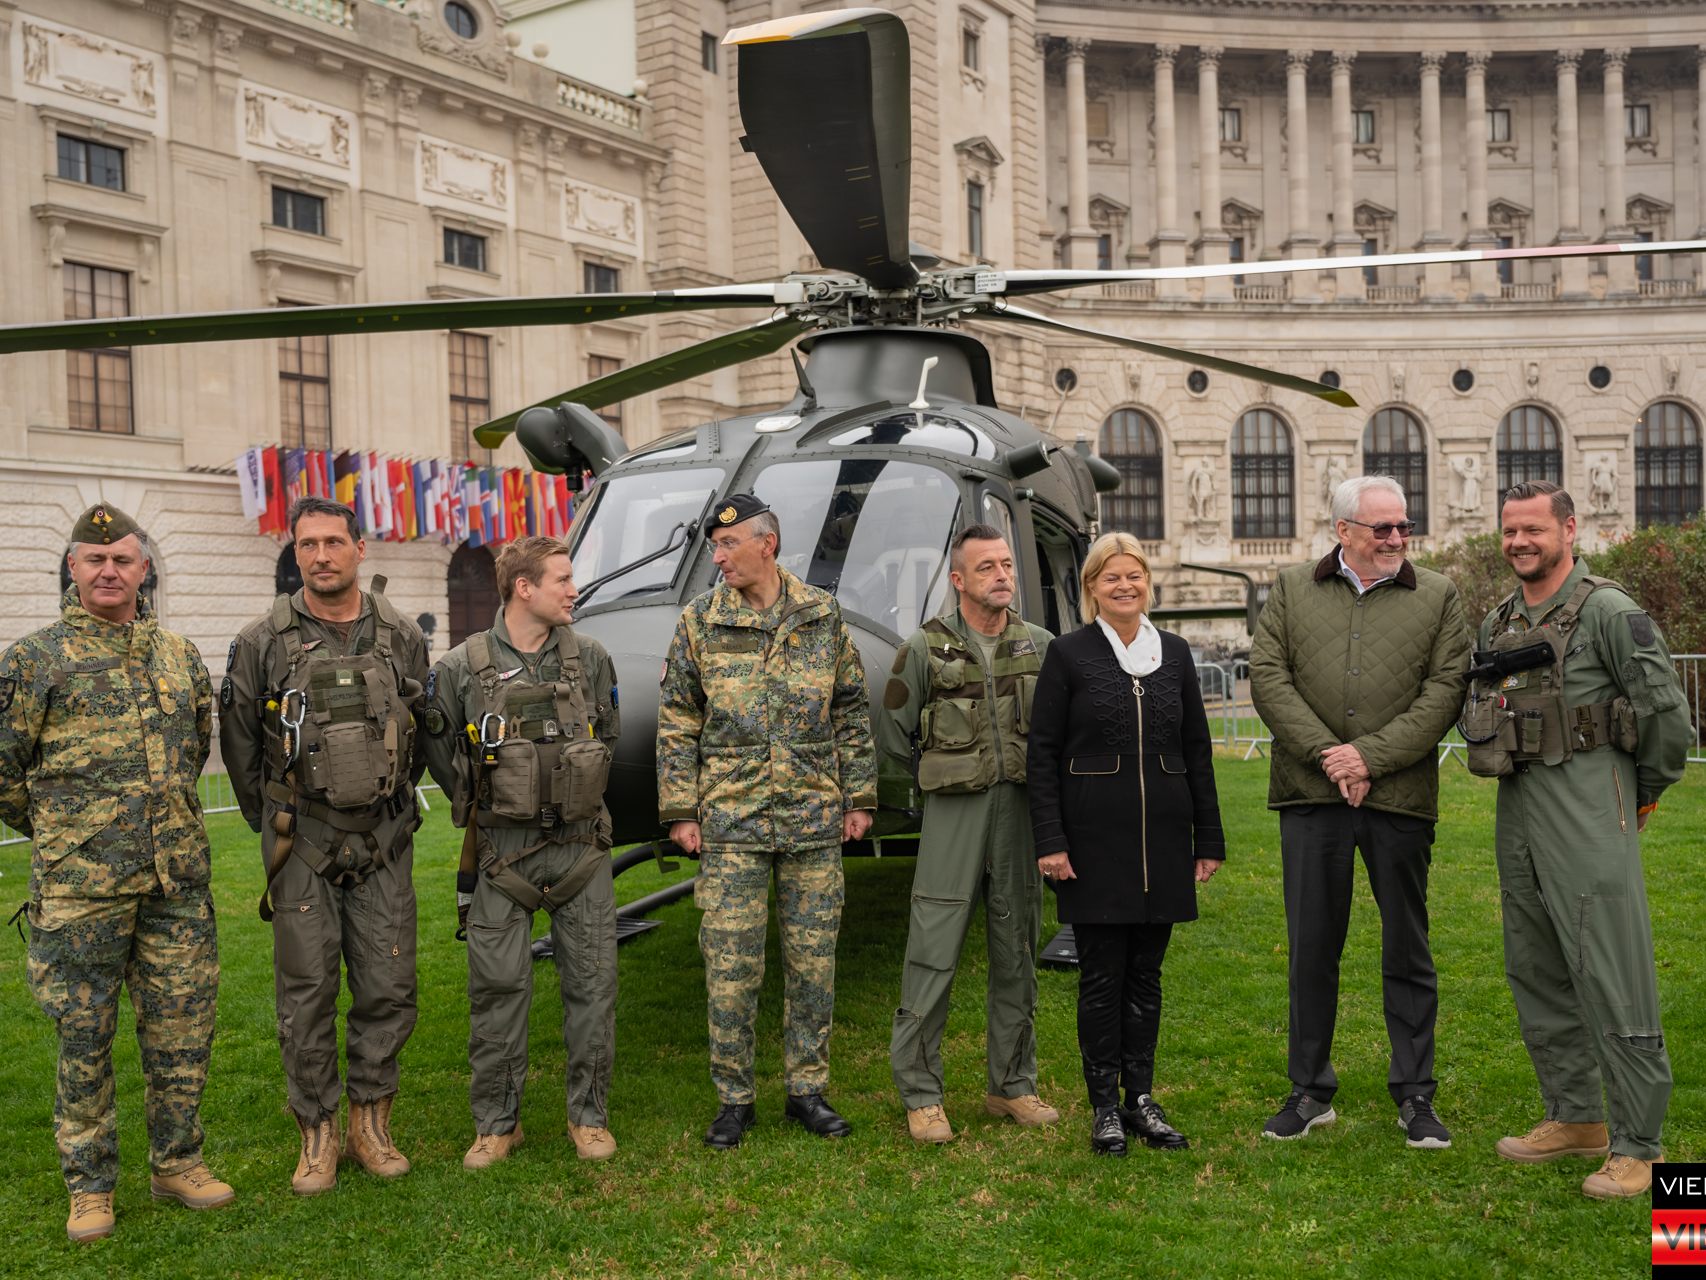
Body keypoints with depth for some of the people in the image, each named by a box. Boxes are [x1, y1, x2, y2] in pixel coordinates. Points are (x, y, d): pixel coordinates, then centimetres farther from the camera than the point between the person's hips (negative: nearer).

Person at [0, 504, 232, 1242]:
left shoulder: (180, 656, 10)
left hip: (177, 879, 4)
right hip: (80, 886, -3)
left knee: (183, 1027, 9)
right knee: (84, 1036, 6)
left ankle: (176, 1161, 25)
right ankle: (90, 1185, 20)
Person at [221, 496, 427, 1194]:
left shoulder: (402, 638, 4)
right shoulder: (263, 641, -3)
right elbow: (238, 743, 6)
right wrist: (272, 823, 11)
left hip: (384, 841, 2)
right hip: (302, 844, -2)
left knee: (389, 986, 5)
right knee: (307, 991, 3)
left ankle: (371, 1119, 21)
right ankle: (317, 1130, 17)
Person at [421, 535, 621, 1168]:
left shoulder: (589, 657, 2)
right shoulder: (461, 667, -6)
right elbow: (438, 744, 9)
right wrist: (478, 806, 10)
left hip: (580, 846, 2)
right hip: (502, 851, -2)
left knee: (592, 982, 5)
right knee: (498, 986, 3)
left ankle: (589, 1115, 19)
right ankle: (496, 1122, 18)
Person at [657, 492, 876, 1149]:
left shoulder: (822, 616, 4)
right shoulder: (700, 620, 2)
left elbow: (852, 713, 9)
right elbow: (677, 724, 3)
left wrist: (858, 797, 5)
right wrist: (679, 811, -1)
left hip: (814, 820, 1)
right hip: (730, 821, -1)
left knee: (813, 960, 8)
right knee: (730, 964, 1)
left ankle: (808, 1090, 21)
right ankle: (734, 1099, 15)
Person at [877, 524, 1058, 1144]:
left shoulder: (1040, 645, 5)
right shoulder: (925, 648, -4)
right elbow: (892, 732, 6)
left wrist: (1017, 769, 9)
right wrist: (947, 774, 9)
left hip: (1022, 811, 4)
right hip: (954, 814, -3)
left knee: (1017, 954, 11)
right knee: (933, 956, -3)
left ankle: (1012, 1085, 23)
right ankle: (920, 1093, 7)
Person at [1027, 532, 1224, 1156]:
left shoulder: (1174, 653, 8)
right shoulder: (1068, 655, -2)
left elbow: (1198, 751, 11)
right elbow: (1042, 753, -3)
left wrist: (1209, 840, 9)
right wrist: (1050, 841, -10)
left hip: (1162, 837, 3)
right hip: (1094, 840, -3)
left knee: (1146, 972, 10)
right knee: (1102, 974, 3)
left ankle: (1141, 1099, 21)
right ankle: (1105, 1106, 14)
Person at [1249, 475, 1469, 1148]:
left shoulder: (1438, 596, 7)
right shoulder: (1291, 589, 9)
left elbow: (1445, 689, -2)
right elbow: (1268, 677, 0)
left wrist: (1370, 756, -12)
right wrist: (1325, 754, -11)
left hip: (1400, 796, 0)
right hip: (1310, 794, 1)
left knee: (1407, 951, 8)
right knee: (1311, 949, 8)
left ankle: (1415, 1095, 21)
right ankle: (1310, 1091, 20)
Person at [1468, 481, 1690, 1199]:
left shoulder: (1607, 612, -8)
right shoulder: (1496, 624, 14)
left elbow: (1667, 710, -9)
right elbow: (1474, 713, 22)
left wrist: (1645, 793, 1)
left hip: (1586, 811, -8)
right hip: (1517, 815, 8)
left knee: (1610, 979, -7)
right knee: (1536, 975, 13)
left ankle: (1637, 1146, 2)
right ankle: (1575, 1119, 26)